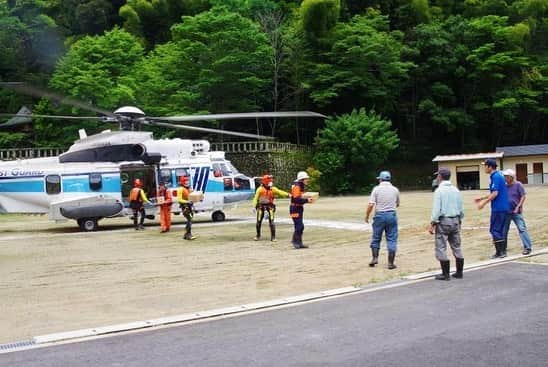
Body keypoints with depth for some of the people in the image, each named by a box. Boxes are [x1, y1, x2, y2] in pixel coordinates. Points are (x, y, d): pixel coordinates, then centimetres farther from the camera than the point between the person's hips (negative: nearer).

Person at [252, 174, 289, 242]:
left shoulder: (273, 189, 1)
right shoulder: (260, 189, -3)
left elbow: (280, 192, -11)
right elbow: (256, 198, 1)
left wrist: (287, 194, -27)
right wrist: (254, 206, -4)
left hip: (270, 206, 0)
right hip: (261, 206, 0)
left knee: (271, 221, -9)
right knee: (259, 221, 7)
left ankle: (273, 237, -1)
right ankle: (258, 235, 28)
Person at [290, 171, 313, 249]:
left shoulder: (301, 187, 15)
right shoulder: (296, 187, -16)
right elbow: (296, 199, -25)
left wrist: (307, 199, 4)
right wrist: (306, 200, -24)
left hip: (299, 208, 10)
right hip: (295, 209, -10)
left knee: (299, 226, 12)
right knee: (299, 226, -12)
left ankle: (299, 243, 16)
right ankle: (294, 241, 0)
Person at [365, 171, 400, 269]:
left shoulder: (377, 189, -4)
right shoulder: (395, 189, 4)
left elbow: (371, 205, -11)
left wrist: (367, 216, 0)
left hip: (379, 215, -1)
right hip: (392, 215, 1)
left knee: (376, 238, 15)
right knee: (392, 239, 5)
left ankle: (375, 258, 11)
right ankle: (391, 263, 4)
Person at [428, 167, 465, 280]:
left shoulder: (439, 190, -10)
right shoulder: (456, 190, 9)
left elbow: (436, 209, -15)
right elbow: (461, 209, 11)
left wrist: (432, 224, -12)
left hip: (443, 221, -6)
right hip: (455, 221, 7)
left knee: (441, 248, -1)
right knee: (456, 247, 13)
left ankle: (445, 274, -1)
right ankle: (459, 272, 16)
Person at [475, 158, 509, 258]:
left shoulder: (495, 177, -16)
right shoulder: (498, 175, 15)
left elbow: (495, 193, -22)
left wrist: (484, 203, -15)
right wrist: (482, 198, 24)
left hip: (498, 208, -10)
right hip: (503, 208, 10)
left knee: (494, 230, -3)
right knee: (501, 230, 13)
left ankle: (499, 252, -1)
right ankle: (503, 251, 17)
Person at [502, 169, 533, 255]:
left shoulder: (518, 185, -6)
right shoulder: (505, 186, 7)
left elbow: (523, 196, -7)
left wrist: (518, 207, -13)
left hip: (516, 212, -5)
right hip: (506, 212, 5)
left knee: (522, 229, -9)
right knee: (504, 230, 8)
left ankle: (528, 247, -7)